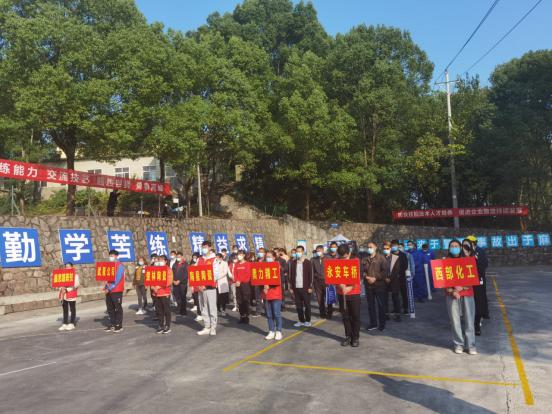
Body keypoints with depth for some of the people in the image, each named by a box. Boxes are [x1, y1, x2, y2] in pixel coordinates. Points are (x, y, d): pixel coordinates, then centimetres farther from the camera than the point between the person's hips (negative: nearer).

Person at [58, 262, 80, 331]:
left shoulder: (75, 275, -5)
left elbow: (77, 284, -12)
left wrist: (67, 289, -18)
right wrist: (62, 288, -6)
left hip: (71, 295, -6)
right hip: (64, 295, 6)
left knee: (72, 309, 3)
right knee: (65, 310, 10)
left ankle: (72, 324, 9)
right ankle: (65, 324, 17)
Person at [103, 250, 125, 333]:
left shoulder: (119, 266, -10)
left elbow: (117, 279, -17)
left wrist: (110, 288, -20)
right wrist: (106, 287, 2)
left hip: (117, 291, -7)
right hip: (108, 291, 7)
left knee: (118, 308, -1)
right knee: (110, 309, 11)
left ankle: (119, 326, 4)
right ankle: (112, 325, 19)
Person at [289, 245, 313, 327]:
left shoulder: (307, 262, -1)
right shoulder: (293, 263, 8)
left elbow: (310, 275, -2)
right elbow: (291, 275, 8)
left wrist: (310, 287, -7)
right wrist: (291, 287, 4)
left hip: (305, 287, -3)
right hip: (296, 287, 3)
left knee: (307, 305, 4)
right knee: (298, 305, 7)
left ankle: (307, 321, 15)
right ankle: (301, 320, 17)